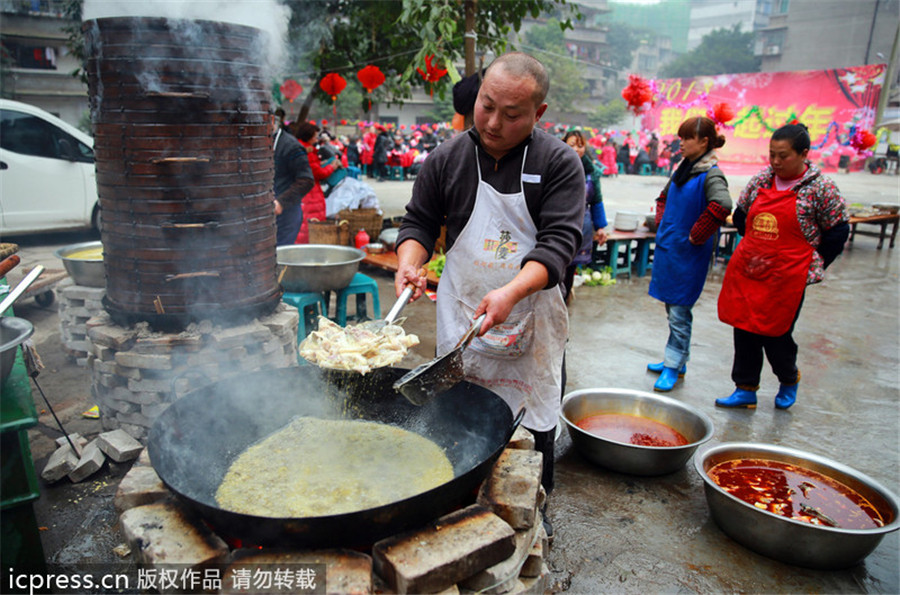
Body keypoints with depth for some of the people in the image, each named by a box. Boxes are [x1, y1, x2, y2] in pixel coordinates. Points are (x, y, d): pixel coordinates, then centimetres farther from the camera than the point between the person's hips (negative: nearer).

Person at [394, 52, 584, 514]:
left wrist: (511, 292, -31)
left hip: (532, 324, -1)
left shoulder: (559, 163, -7)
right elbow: (419, 222, 7)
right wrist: (408, 263, -14)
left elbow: (558, 242, -16)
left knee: (534, 433, 12)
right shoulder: (447, 158, -1)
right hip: (461, 321, 2)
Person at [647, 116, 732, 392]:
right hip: (667, 246, 8)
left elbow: (722, 206, -34)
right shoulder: (683, 170, 10)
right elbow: (664, 196, 28)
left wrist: (696, 236, -24)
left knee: (679, 311, -1)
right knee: (671, 306, 16)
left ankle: (673, 367, 10)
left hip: (688, 254, -8)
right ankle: (677, 360, 29)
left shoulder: (711, 175, -15)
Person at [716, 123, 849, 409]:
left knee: (775, 334, 3)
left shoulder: (821, 188, -8)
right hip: (745, 273, 5)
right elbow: (741, 216, 17)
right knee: (744, 331, 7)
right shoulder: (760, 180, 4)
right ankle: (746, 390, 20)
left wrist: (812, 267, 1)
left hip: (785, 278, -4)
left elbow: (837, 232, -2)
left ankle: (789, 379, 34)